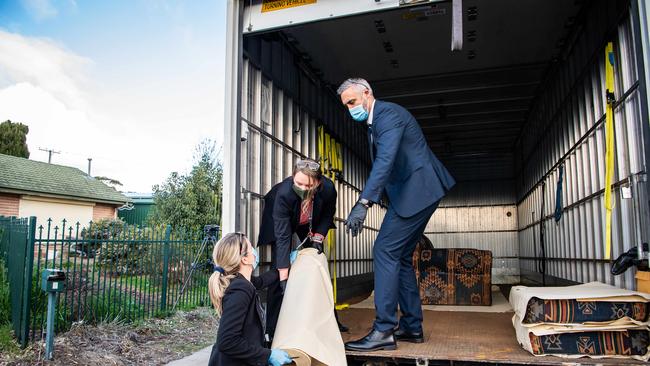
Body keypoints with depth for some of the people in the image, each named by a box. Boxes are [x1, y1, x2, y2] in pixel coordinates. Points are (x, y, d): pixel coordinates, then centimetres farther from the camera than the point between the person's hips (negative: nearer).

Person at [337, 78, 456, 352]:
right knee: (400, 256, 11)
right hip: (414, 193, 10)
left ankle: (383, 331, -10)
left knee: (385, 251, -13)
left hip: (417, 189, -10)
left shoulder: (389, 113, -14)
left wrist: (364, 203, -36)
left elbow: (385, 160, -28)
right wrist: (373, 200, 16)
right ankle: (411, 326, 19)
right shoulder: (374, 123, 17)